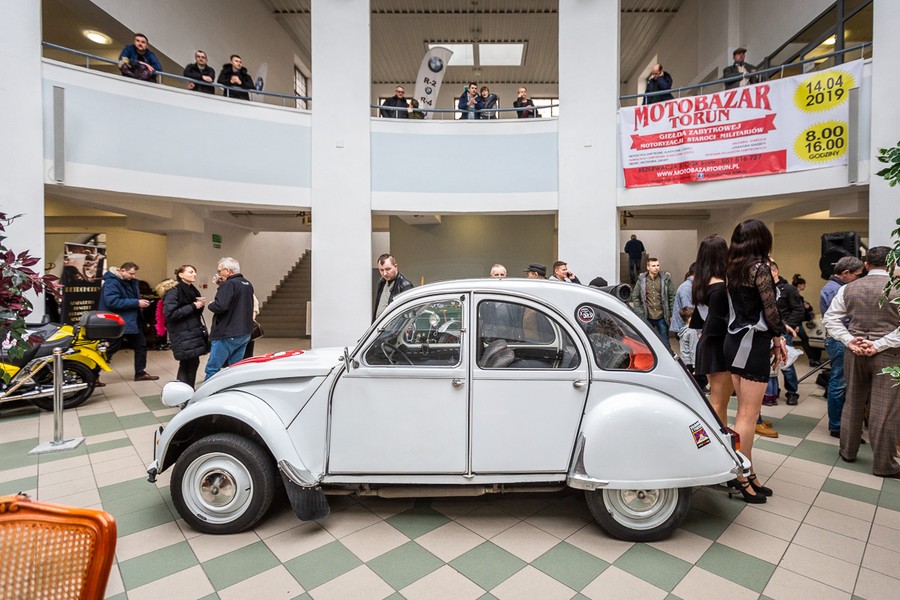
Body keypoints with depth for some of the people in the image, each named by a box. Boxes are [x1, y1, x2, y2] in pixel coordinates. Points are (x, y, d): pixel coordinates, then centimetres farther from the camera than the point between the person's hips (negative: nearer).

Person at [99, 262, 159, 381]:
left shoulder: (129, 282, 12)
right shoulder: (111, 282, -17)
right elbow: (112, 302, -28)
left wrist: (140, 302, 2)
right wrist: (136, 303, -28)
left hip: (131, 322, 9)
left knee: (141, 345, 14)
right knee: (108, 350, -2)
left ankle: (140, 373, 24)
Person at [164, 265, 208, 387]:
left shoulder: (193, 290, 15)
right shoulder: (174, 292, -9)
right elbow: (169, 314, -19)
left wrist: (201, 305, 1)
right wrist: (193, 306, -17)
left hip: (194, 334, 8)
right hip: (183, 337, -8)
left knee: (192, 364, 9)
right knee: (189, 365, -8)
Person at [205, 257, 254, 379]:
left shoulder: (229, 284, -14)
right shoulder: (248, 285, 13)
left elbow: (220, 306, -25)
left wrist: (211, 305, -5)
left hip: (228, 335, -9)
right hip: (245, 333, 9)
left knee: (212, 369, 0)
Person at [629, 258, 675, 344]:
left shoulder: (666, 279, -2)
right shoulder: (641, 280, 0)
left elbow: (672, 296, 0)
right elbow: (635, 296, 5)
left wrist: (672, 314, -2)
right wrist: (639, 312, -1)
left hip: (662, 317, -1)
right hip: (647, 318, 1)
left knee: (665, 342, 9)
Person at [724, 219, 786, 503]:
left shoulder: (732, 269, 9)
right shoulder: (759, 267, -11)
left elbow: (738, 306, 5)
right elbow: (769, 308, -9)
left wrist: (772, 336, 4)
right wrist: (778, 339, 5)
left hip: (733, 341, 7)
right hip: (753, 343, -7)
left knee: (744, 413, 13)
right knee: (749, 416, 0)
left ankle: (748, 474, 22)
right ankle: (740, 477, 7)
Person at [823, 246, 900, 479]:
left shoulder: (849, 288, 2)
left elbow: (830, 318, 2)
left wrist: (849, 341, -4)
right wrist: (880, 344, -13)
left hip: (855, 353, 3)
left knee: (853, 403, 15)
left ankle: (847, 451, 26)